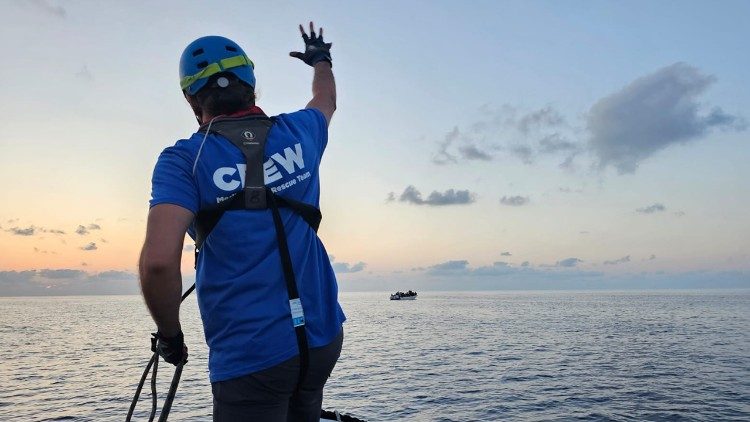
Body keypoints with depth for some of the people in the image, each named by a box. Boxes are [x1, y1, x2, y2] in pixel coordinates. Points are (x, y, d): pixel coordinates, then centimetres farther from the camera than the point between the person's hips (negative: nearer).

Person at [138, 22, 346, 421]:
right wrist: (321, 60, 48)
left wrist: (169, 335, -5)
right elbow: (326, 99, 28)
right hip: (323, 337, 5)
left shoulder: (183, 159, -8)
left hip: (251, 354, -4)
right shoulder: (297, 133, 4)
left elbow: (158, 261, -22)